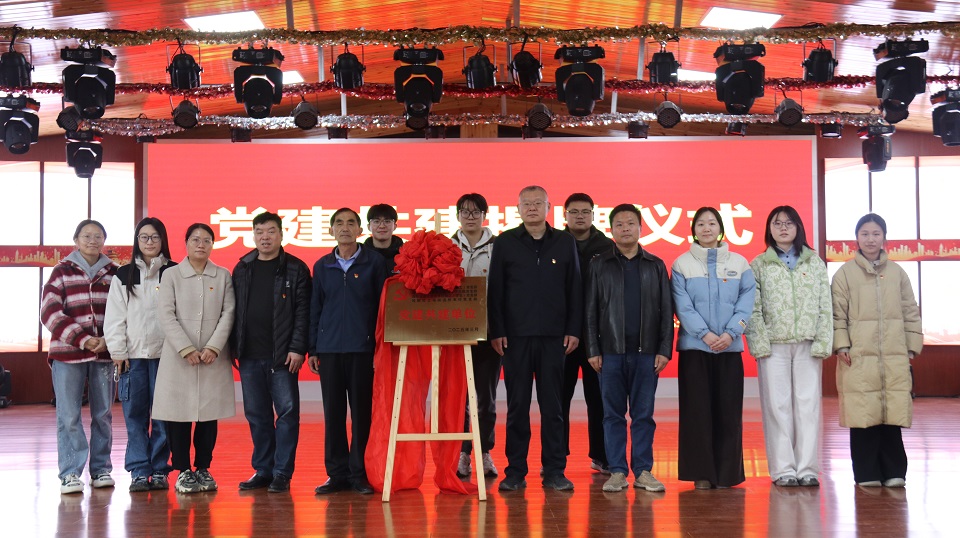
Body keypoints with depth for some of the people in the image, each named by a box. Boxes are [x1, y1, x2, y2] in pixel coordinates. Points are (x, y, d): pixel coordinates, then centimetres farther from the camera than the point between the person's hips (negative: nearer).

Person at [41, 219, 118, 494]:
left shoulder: (114, 273, 10)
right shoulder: (62, 271, 6)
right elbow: (50, 312, -3)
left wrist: (110, 339, -9)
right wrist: (81, 339, -12)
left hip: (105, 353, 2)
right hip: (68, 352, -2)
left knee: (103, 414, 6)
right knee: (69, 416, -4)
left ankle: (101, 469, 15)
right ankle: (70, 473, 2)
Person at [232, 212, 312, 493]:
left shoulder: (296, 269, 1)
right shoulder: (242, 269, 12)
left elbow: (302, 311, -4)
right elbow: (234, 310, 12)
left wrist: (297, 348, -12)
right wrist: (233, 348, 5)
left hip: (282, 354, -4)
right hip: (250, 355, 4)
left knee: (287, 412, -2)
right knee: (257, 415, 8)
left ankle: (282, 473, 5)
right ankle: (262, 470, 17)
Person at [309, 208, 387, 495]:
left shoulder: (375, 262, 3)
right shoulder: (322, 266, 11)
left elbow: (382, 305, 2)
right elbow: (315, 309, 13)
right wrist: (313, 349, 8)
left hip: (363, 349, -2)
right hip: (329, 349, 3)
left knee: (362, 412, 1)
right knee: (333, 412, 5)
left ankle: (360, 473, 8)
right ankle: (337, 473, 12)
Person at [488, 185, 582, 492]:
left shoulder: (565, 243, 8)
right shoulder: (505, 243, 5)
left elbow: (574, 290, 7)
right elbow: (495, 291, 3)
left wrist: (574, 330, 0)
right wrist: (496, 331, -4)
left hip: (554, 337, 1)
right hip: (516, 337, -1)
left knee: (553, 406, 4)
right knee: (517, 406, 3)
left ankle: (554, 471, 10)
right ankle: (515, 472, 9)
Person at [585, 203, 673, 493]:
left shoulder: (655, 265, 10)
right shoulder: (599, 265, 6)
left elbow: (666, 310, 7)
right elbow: (590, 310, 4)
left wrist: (664, 349, -1)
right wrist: (592, 350, -3)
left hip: (646, 351, 1)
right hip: (611, 351, -1)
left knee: (644, 414, 4)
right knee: (613, 414, 2)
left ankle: (643, 471, 11)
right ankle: (617, 471, 8)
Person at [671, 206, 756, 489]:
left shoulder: (739, 263, 8)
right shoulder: (682, 264, 4)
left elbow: (746, 302, 1)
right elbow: (682, 306, -4)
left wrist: (730, 333, -13)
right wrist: (705, 334, -15)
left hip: (729, 347, 1)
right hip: (694, 347, -1)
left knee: (728, 410, 2)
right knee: (697, 410, -1)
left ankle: (727, 473, 10)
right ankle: (701, 473, 5)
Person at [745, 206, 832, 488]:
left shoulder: (815, 262, 12)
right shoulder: (759, 265, 7)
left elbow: (825, 305, 7)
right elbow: (753, 309, 0)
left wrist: (823, 342, -3)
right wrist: (759, 344, -10)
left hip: (808, 344, 1)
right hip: (774, 344, -1)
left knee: (808, 402, 0)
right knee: (777, 404, -2)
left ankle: (807, 467, 5)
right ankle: (783, 469, 3)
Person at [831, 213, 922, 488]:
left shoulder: (897, 272, 12)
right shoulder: (845, 273, 4)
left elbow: (911, 312, 14)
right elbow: (838, 313, 0)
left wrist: (912, 346, 8)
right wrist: (841, 346, -7)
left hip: (894, 356, 2)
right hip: (859, 356, -2)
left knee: (892, 414, 1)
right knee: (863, 414, -3)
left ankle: (893, 472, 10)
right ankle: (867, 473, 6)